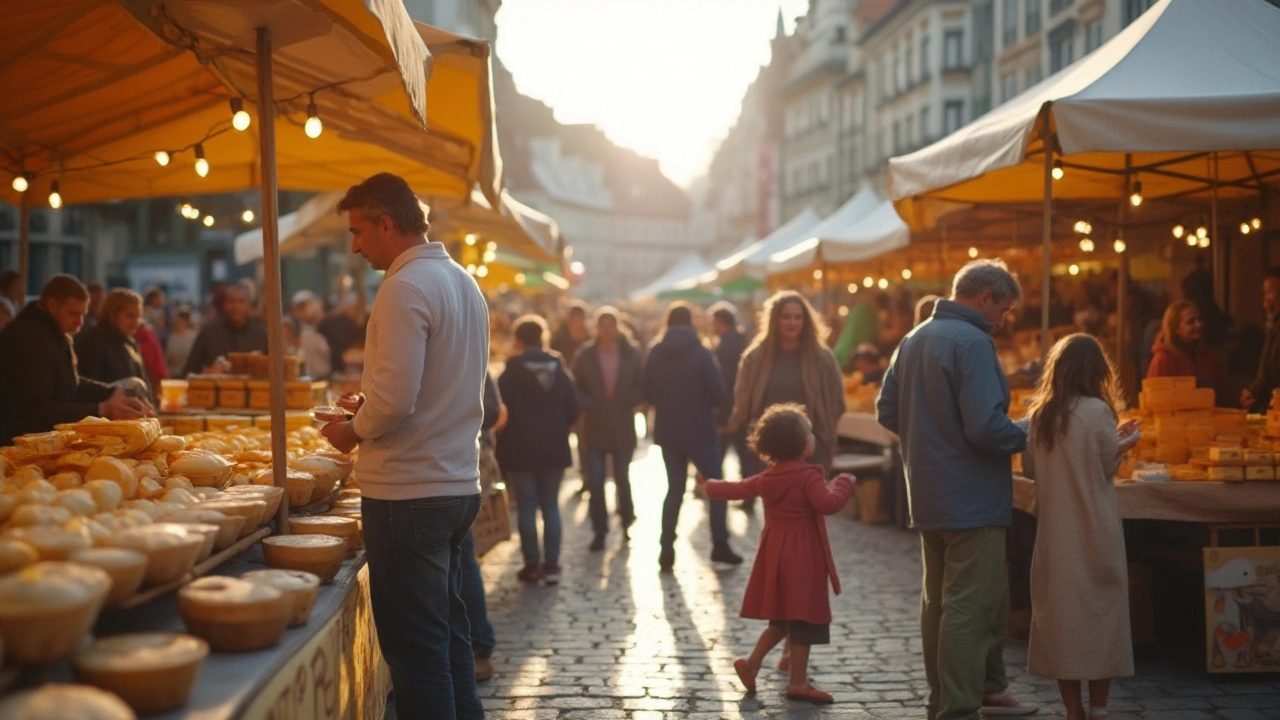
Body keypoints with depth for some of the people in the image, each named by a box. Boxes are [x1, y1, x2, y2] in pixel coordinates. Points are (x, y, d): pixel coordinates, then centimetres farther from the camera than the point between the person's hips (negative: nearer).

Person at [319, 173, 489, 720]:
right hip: (459, 484, 9)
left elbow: (394, 400, -23)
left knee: (415, 644, 0)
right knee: (448, 628, 18)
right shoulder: (462, 280, 13)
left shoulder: (406, 287, -15)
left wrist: (354, 431, -5)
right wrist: (369, 406, 15)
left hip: (409, 492, -9)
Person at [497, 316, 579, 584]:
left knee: (526, 507, 3)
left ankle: (532, 565, 4)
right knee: (551, 506, 7)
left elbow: (503, 409, -9)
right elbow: (573, 410, 4)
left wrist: (505, 439, 7)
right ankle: (551, 565, 5)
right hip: (554, 449, 3)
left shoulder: (512, 371, -9)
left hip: (520, 449, -3)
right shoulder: (558, 368, 2)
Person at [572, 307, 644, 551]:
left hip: (623, 428, 0)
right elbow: (575, 387, 2)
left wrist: (627, 403, -14)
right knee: (595, 481, -2)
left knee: (622, 477, 7)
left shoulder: (631, 355, -1)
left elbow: (643, 387, 1)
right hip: (595, 428, 0)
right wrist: (590, 405, -13)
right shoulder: (586, 355, 0)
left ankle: (627, 519, 33)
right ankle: (599, 531, 7)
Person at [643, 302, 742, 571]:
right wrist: (702, 401, 7)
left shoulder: (655, 354, 0)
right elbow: (719, 393, -13)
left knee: (674, 489, 12)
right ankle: (720, 545, 4)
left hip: (667, 432, 4)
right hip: (699, 431, -4)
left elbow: (648, 394, 4)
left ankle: (667, 549, 7)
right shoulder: (701, 353, -11)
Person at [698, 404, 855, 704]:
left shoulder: (766, 478, 8)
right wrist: (843, 483, -13)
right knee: (804, 619, 0)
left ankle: (751, 663, 14)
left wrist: (710, 487, 38)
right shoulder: (809, 477, -16)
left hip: (775, 555, 8)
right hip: (802, 558, -8)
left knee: (782, 619, 20)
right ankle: (798, 684, 6)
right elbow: (829, 503, -31)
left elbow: (736, 489, 20)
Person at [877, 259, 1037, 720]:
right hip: (972, 502, -9)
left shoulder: (913, 340, 11)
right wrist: (1026, 437, -7)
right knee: (970, 609, -4)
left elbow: (887, 412, 14)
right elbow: (985, 426, -25)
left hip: (929, 501, 9)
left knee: (939, 603, 17)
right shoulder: (972, 343, -17)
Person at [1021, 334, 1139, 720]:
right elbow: (1109, 466, -4)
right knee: (1101, 612, 7)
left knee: (1061, 614, 9)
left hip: (1055, 532, 4)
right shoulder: (1097, 411, -12)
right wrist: (1123, 444, 14)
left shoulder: (1039, 414, 0)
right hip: (1095, 532, -4)